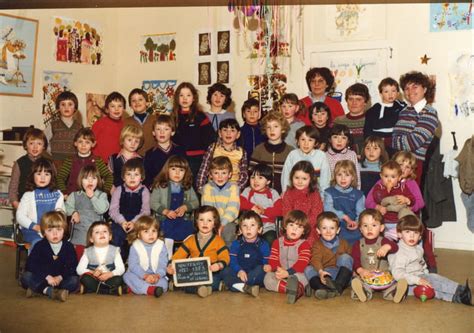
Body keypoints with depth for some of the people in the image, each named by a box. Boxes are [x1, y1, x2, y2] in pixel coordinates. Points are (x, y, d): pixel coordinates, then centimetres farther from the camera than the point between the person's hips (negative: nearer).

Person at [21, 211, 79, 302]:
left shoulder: (69, 247, 0)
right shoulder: (39, 246, -1)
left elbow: (72, 267, -5)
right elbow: (31, 264, -11)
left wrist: (60, 277, -20)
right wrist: (47, 277, -22)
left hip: (61, 279, 0)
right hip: (42, 279, 0)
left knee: (74, 280, -28)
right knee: (26, 277, -25)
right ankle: (50, 291, -40)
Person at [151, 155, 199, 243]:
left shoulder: (188, 187, 12)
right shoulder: (160, 186, 4)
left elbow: (195, 202, 10)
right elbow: (153, 202, 0)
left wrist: (185, 207, -9)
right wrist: (165, 211, -13)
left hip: (184, 219, 2)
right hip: (165, 219, -2)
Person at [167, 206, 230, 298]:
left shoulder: (218, 240, 6)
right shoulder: (190, 240, 14)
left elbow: (225, 257, -4)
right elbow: (179, 255, 7)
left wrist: (219, 265, -27)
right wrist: (171, 265, -13)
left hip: (212, 273, -2)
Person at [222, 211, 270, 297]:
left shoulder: (263, 245, 4)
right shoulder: (236, 244, 7)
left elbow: (266, 263, 0)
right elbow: (232, 260, -3)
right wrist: (239, 270, -21)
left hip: (256, 277, -1)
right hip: (239, 273, 1)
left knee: (261, 269, -31)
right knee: (226, 271, -22)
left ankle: (235, 285, -34)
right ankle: (246, 288, -41)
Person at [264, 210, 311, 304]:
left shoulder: (304, 244, -1)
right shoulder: (278, 242, 12)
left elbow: (302, 263, -14)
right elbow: (273, 258, 7)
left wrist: (288, 272, -29)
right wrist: (271, 266, -20)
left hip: (297, 274, -3)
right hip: (280, 273, 3)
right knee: (267, 278, -28)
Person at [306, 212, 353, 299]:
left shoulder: (343, 243, 12)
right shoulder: (317, 245, 4)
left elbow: (351, 258, 9)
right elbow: (316, 259, -13)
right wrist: (320, 271, -34)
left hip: (342, 276, 1)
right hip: (325, 274, 0)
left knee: (345, 257, -20)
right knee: (308, 270, -22)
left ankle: (338, 287, -35)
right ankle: (325, 289, -48)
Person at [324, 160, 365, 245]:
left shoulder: (358, 194, 14)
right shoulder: (329, 192, 10)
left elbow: (361, 212, 5)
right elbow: (328, 209, -6)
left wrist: (357, 222, -18)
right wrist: (345, 217, -16)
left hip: (352, 228, 2)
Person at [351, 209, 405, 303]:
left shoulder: (383, 241, 5)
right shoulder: (358, 245, 8)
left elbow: (395, 247, -16)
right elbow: (355, 261, -2)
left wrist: (387, 247, -41)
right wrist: (360, 270, -25)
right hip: (364, 276, 0)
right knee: (356, 281, -33)